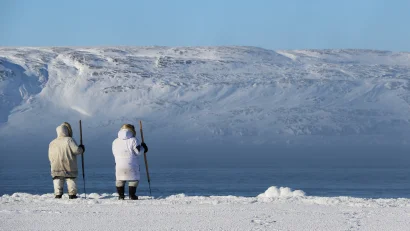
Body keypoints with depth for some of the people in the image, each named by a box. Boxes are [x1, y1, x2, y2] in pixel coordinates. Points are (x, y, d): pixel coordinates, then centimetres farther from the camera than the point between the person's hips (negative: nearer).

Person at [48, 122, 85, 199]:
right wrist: (81, 149, 9)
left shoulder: (52, 143, 8)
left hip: (57, 167, 2)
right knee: (71, 180, 5)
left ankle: (58, 194, -6)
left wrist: (53, 163, 27)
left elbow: (50, 156, 11)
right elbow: (76, 150, -12)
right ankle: (72, 194, 3)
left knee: (57, 181, 2)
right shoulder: (69, 140, -6)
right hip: (69, 167, -2)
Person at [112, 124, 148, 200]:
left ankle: (121, 195, 13)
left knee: (119, 180, 15)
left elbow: (114, 153, 11)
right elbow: (138, 151, -9)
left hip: (119, 165, 3)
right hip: (131, 165, -3)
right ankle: (132, 195, 5)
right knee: (134, 179, 9)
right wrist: (143, 148, 10)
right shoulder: (133, 140, -7)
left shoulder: (115, 142, 7)